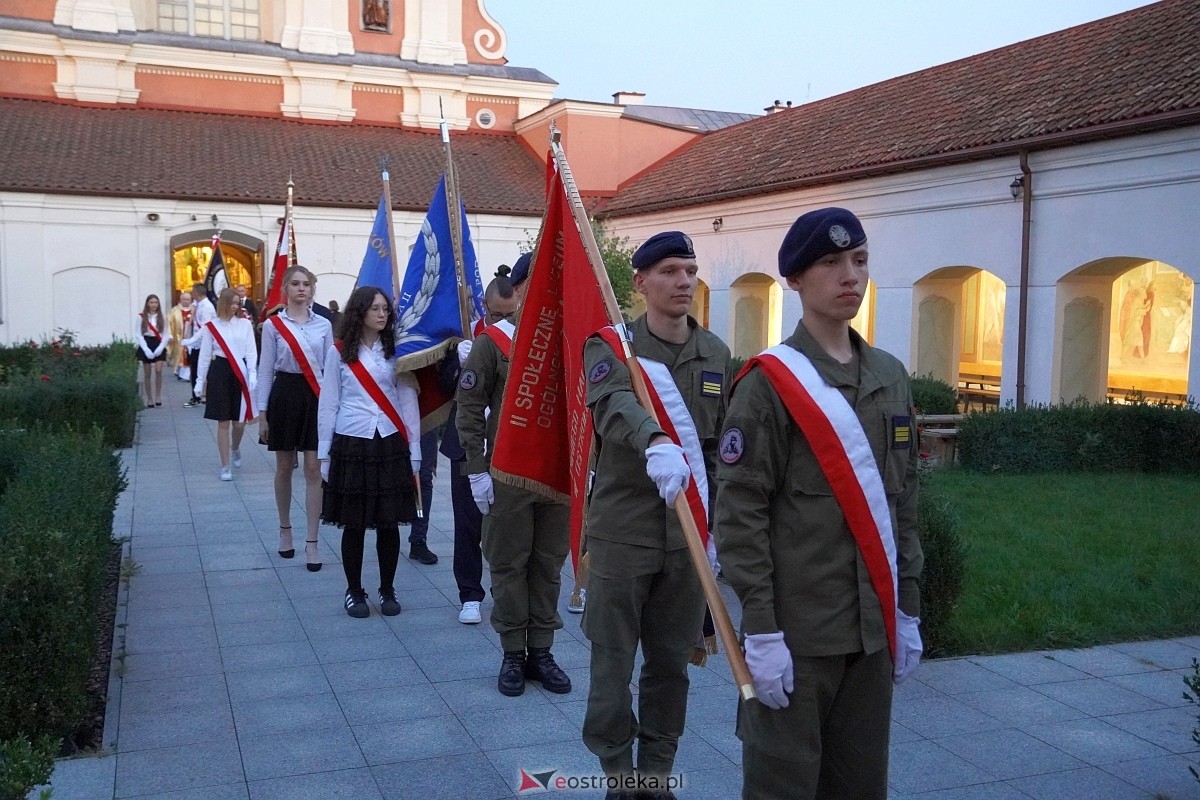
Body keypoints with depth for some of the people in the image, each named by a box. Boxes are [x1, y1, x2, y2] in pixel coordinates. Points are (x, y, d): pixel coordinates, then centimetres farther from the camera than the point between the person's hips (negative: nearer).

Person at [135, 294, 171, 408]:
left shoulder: (163, 317, 3)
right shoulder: (141, 317, -2)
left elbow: (166, 334, 1)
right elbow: (138, 334, -4)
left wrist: (160, 348, -12)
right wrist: (146, 349, -13)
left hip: (159, 346, 0)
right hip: (146, 346, 0)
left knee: (158, 370, -16)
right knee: (147, 374, 4)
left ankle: (158, 396, -3)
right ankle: (149, 399, 12)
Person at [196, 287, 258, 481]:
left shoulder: (245, 324, 4)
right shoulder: (211, 327, 2)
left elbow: (251, 352, 1)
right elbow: (205, 355, 6)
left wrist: (252, 375, -10)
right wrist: (200, 382, 6)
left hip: (240, 374, 1)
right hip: (220, 373, -1)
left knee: (240, 422, 4)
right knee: (223, 422, 2)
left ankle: (235, 449, 38)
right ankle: (225, 467, 11)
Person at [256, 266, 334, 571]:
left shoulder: (324, 325, 5)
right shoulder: (273, 325, 1)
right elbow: (266, 370, 2)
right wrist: (262, 413, 0)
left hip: (315, 396, 1)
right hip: (285, 394, -1)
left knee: (313, 469, -3)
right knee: (284, 467, 10)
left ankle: (311, 543, 1)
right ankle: (285, 530, 29)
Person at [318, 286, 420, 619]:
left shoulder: (396, 351, 6)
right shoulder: (339, 353, 2)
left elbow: (408, 402, 5)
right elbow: (328, 405, 4)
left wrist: (413, 451, 2)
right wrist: (324, 453, 2)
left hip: (390, 445, 1)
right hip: (351, 445, -1)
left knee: (389, 523, 5)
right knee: (354, 524, 4)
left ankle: (387, 591, 19)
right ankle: (354, 592, 18)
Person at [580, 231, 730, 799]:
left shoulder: (716, 355, 8)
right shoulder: (611, 346, -5)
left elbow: (723, 448, 12)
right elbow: (616, 405, -28)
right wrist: (655, 442, -48)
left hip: (688, 534, 4)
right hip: (622, 531, -3)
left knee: (671, 664, 12)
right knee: (613, 663, 5)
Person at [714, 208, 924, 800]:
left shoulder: (891, 377, 9)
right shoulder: (769, 382, -10)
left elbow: (903, 503, 13)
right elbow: (740, 514, -13)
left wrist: (907, 610, 11)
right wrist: (760, 629, -16)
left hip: (872, 630, 6)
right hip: (796, 631, -6)